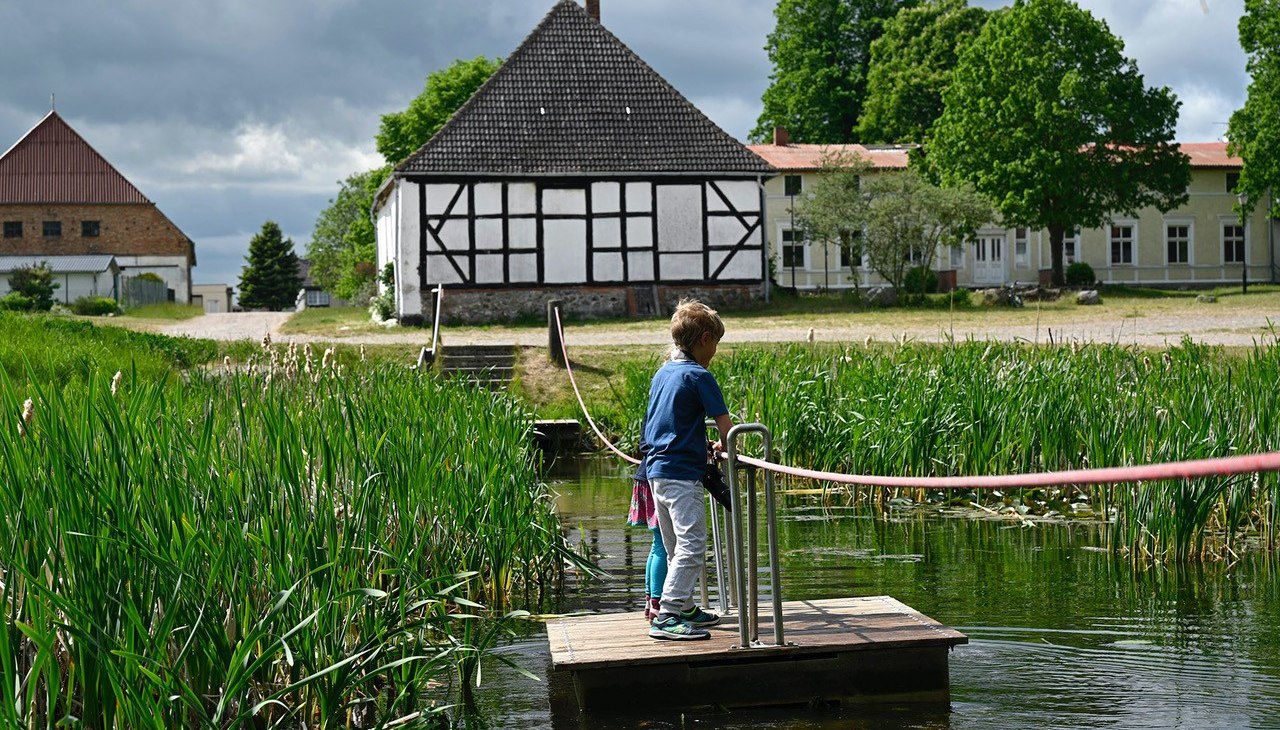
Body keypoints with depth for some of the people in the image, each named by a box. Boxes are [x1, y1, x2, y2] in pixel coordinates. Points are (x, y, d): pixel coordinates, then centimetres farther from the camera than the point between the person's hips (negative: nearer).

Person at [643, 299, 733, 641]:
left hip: (657, 468, 9)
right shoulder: (699, 376, -11)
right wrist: (724, 447, 10)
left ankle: (685, 608, 25)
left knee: (677, 548, 17)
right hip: (682, 472, -9)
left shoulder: (662, 373, 14)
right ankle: (667, 616, -14)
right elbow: (723, 424, -11)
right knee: (692, 546, -10)